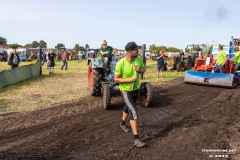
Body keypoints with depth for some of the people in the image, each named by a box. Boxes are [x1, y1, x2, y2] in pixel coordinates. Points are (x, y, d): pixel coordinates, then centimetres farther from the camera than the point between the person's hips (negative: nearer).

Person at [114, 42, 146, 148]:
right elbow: (116, 79, -20)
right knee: (133, 112, -12)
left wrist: (140, 69, -20)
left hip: (136, 88, 6)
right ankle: (136, 138, -4)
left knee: (128, 107, 26)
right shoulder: (121, 63, -26)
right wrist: (131, 79, -29)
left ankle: (123, 123, 53)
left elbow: (144, 69, 4)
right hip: (126, 90, -6)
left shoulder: (138, 59, -12)